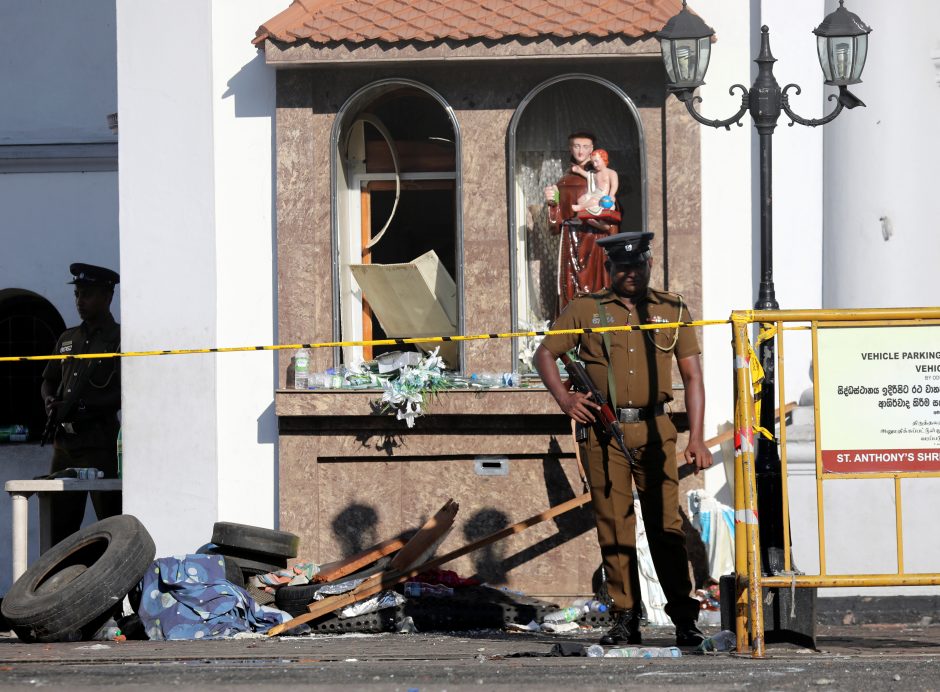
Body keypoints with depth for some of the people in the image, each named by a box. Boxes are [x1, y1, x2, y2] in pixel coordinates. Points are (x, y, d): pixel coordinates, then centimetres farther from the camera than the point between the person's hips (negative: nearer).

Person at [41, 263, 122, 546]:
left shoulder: (120, 340, -3)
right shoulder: (67, 340, 18)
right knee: (59, 527, 6)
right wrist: (50, 401, 5)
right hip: (65, 445, 7)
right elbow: (49, 379, 28)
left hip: (102, 447, -7)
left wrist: (83, 406, -17)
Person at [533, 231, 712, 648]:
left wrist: (696, 438, 1)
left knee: (666, 524, -5)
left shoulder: (672, 310, 11)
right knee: (614, 527, 0)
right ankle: (625, 619, 4)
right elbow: (545, 354, 15)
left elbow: (692, 376, 10)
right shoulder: (586, 310, 9)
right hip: (603, 432, 0)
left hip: (655, 432, 0)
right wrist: (564, 398, -4)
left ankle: (684, 619, 0)